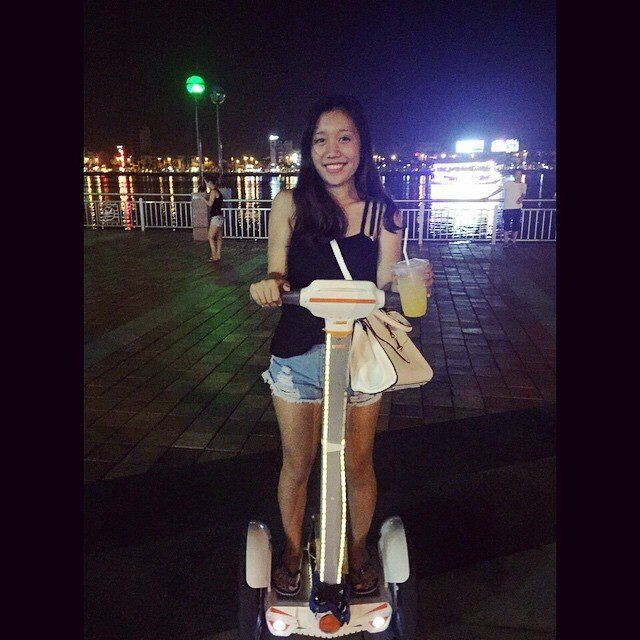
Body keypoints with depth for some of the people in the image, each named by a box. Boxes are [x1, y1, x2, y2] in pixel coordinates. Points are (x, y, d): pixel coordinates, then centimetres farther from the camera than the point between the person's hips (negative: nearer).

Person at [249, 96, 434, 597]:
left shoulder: (383, 213, -2)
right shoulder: (289, 204, -4)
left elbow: (383, 286, -3)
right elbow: (276, 276, -2)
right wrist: (271, 285, -24)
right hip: (297, 353, 0)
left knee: (358, 465, 14)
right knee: (297, 464, 15)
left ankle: (359, 551, 43)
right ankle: (293, 550, 43)